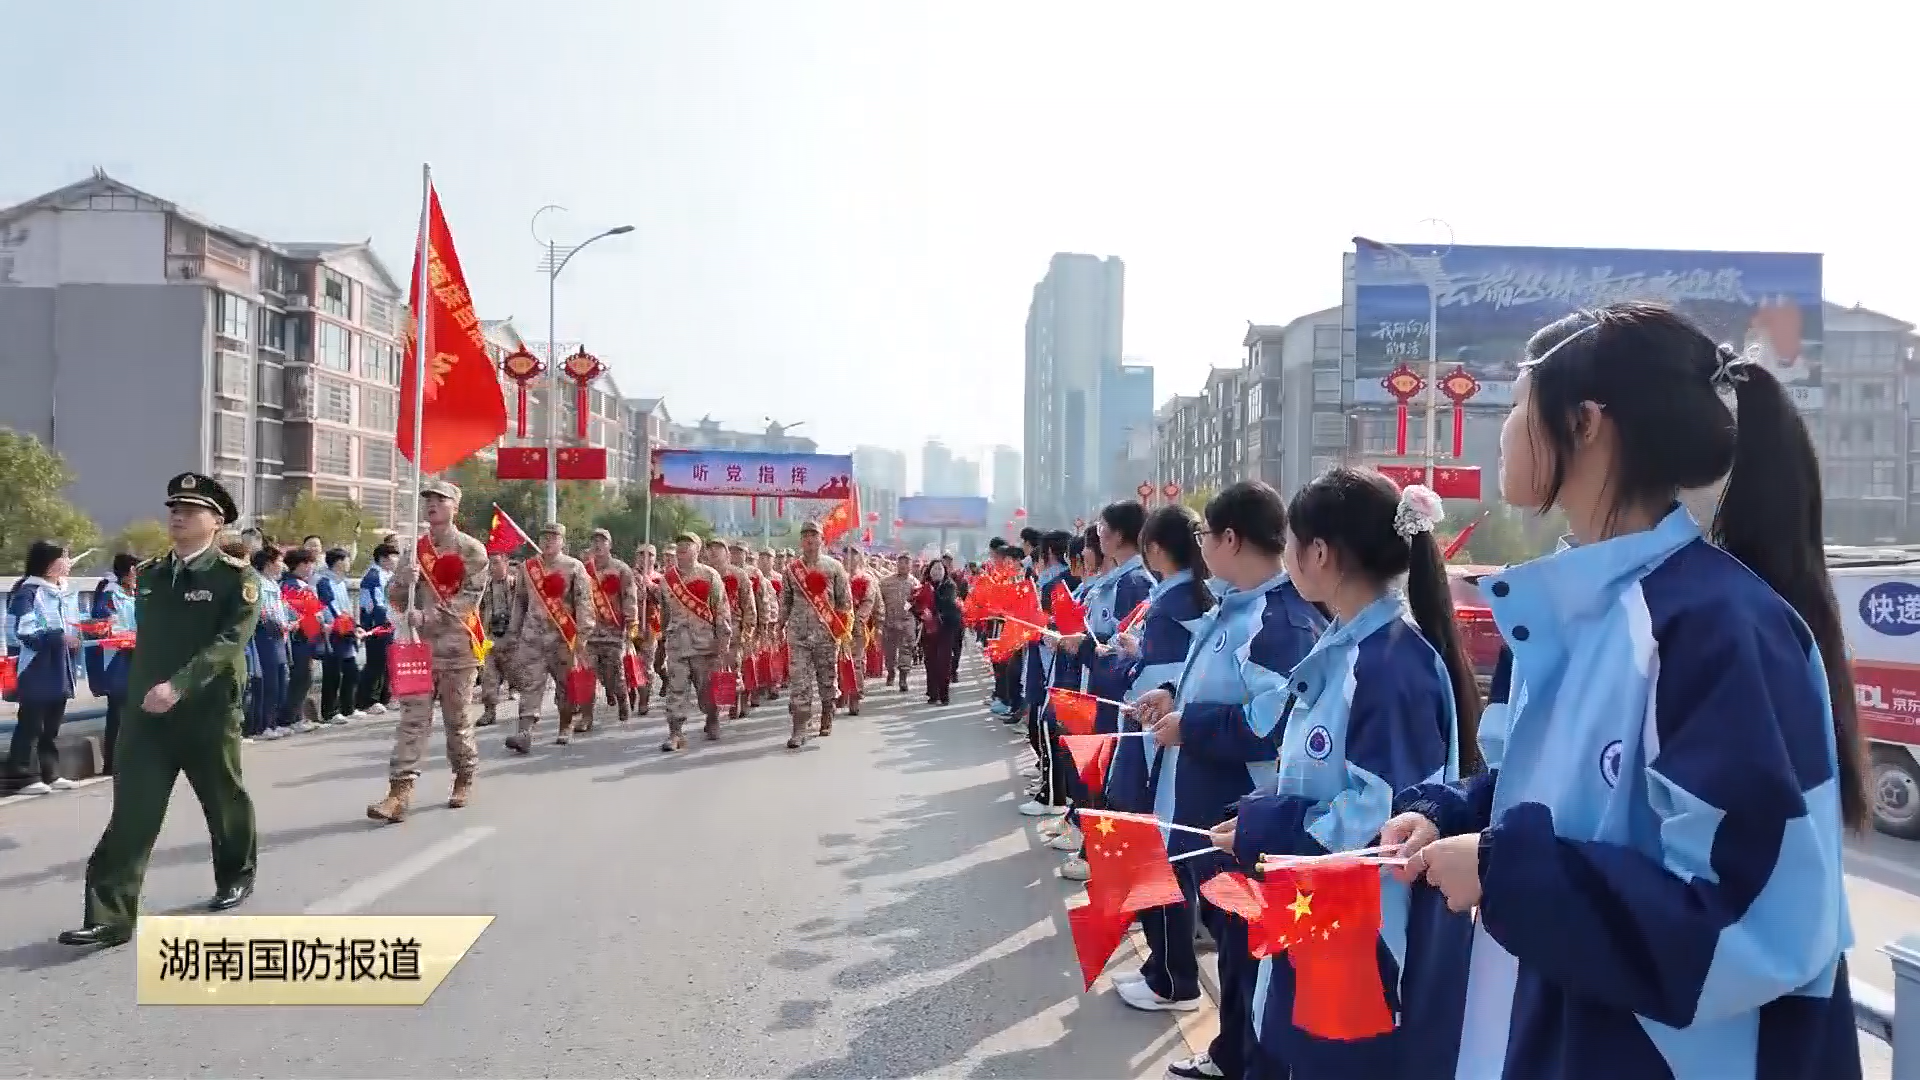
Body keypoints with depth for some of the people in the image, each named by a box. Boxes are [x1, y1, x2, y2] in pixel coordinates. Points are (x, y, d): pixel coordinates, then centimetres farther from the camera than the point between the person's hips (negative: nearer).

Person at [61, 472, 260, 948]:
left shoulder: (235, 576, -9)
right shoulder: (147, 575, 10)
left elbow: (230, 640, -20)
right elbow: (146, 639, 20)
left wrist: (178, 685, -30)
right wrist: (140, 692, 16)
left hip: (209, 712, -4)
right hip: (146, 711, 4)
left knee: (225, 800, 13)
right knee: (132, 810, -2)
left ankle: (236, 876, 36)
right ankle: (109, 916, -1)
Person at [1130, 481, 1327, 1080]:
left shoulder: (1286, 621, -24)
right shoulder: (1233, 606, 9)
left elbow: (1279, 724, -31)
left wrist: (1188, 726, -23)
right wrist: (1176, 695, 5)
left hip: (1248, 824, -10)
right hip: (1208, 811, 10)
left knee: (1250, 948, 6)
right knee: (1227, 934, 24)